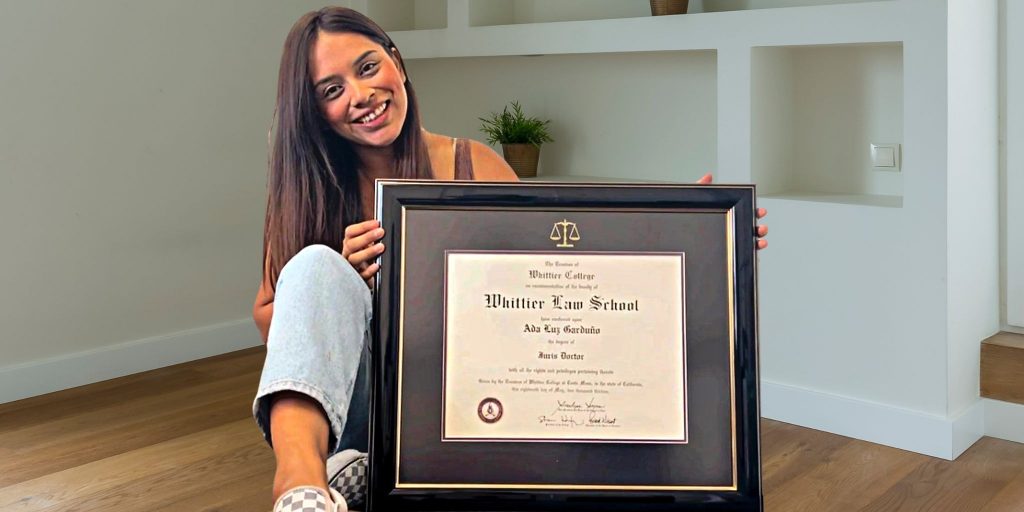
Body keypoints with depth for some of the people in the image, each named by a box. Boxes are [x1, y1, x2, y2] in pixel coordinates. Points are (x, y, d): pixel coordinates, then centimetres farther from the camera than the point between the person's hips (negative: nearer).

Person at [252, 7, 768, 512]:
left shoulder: (473, 166, -1)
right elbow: (269, 320, 3)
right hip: (346, 403, 1)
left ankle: (352, 470, -31)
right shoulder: (308, 188, 1)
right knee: (315, 263, -25)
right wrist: (338, 281, -16)